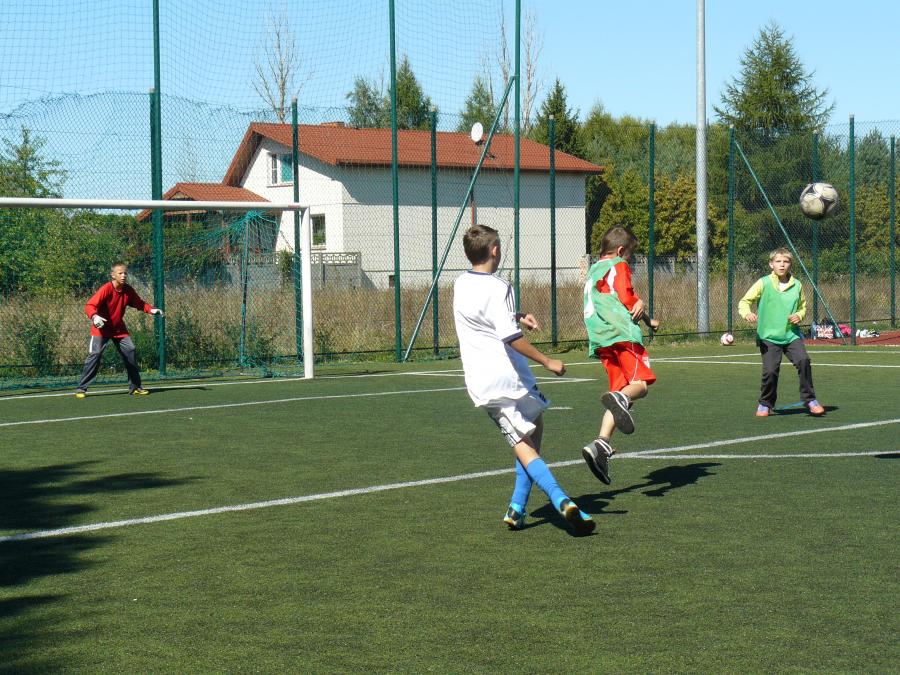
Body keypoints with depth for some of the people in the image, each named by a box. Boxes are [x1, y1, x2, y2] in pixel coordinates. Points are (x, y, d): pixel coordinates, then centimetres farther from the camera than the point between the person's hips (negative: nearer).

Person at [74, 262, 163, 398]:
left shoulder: (128, 290, -6)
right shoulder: (106, 289, -23)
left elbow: (139, 303, 8)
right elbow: (89, 306, -28)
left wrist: (151, 310, -11)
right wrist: (94, 316, -48)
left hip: (119, 328, 5)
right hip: (101, 327, -5)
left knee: (130, 351, -2)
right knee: (95, 354, -16)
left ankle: (135, 387, 11)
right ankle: (81, 389, -10)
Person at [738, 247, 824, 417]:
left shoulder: (797, 285, 6)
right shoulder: (763, 283, -3)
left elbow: (803, 307, 21)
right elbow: (744, 301, -4)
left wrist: (799, 316, -1)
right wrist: (747, 313, -26)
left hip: (792, 335, 2)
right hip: (768, 336, -2)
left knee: (803, 360, -19)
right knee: (770, 371, -12)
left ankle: (810, 400, -5)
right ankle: (765, 404, 14)